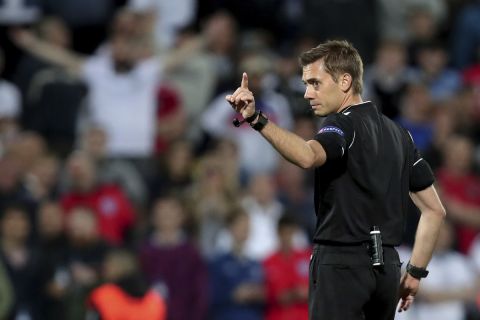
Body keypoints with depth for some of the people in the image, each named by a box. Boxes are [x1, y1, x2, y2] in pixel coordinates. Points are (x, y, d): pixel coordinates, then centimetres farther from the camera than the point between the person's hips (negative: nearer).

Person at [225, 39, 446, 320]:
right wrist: (416, 272, 19)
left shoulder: (344, 124, -10)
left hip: (343, 264, -8)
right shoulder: (398, 134, 15)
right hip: (387, 266, 8)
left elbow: (308, 156, -34)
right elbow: (435, 210, 16)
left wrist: (257, 120, -46)